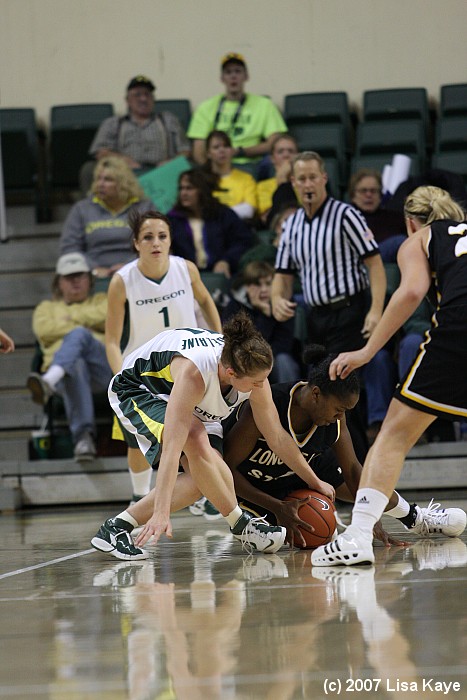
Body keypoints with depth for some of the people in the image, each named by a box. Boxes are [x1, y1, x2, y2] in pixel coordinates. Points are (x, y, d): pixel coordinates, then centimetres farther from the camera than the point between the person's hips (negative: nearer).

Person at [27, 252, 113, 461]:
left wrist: (72, 317, 8)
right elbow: (43, 329, 9)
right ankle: (83, 437, -62)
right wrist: (84, 327, 3)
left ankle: (48, 383, -66)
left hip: (102, 367, 0)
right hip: (60, 368, 0)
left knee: (78, 335, -35)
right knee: (75, 365, -42)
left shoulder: (100, 300, 33)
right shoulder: (47, 307, 34)